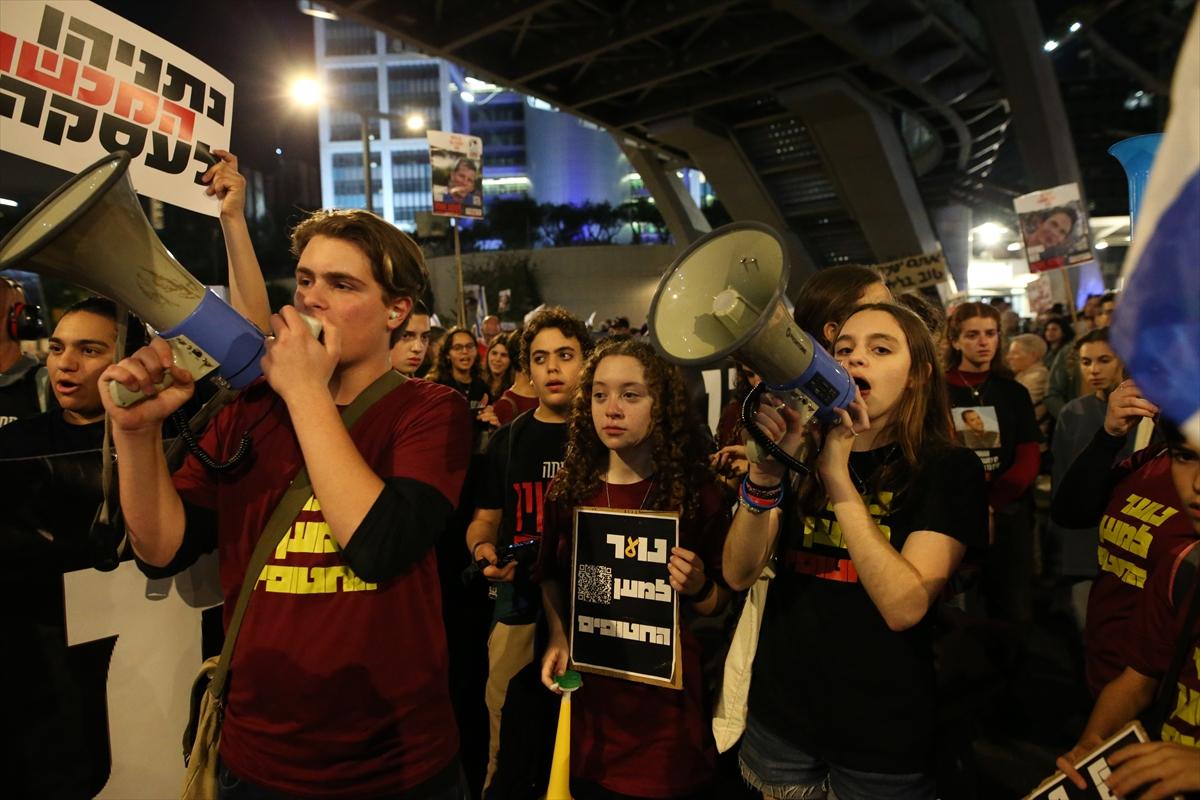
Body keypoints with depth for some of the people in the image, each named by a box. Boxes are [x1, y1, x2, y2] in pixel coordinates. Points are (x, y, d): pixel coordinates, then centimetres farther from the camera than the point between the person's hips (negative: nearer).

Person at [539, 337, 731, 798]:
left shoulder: (697, 491, -11)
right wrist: (557, 635, -5)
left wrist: (697, 588, -22)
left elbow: (720, 602, -1)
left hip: (664, 693, -2)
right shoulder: (569, 487, -5)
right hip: (587, 690, 3)